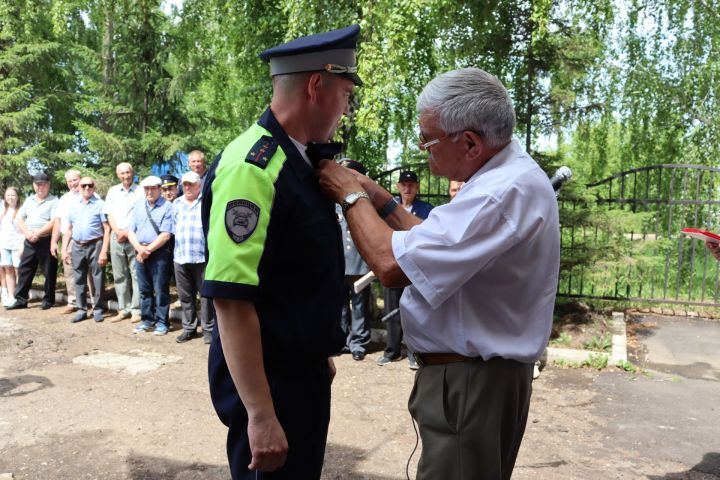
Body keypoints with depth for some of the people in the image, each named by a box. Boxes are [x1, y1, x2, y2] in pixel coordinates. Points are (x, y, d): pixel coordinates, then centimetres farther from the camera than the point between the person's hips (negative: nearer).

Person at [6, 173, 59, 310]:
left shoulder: (54, 201, -5)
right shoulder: (29, 200, 14)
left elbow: (54, 222, -15)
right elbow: (19, 219, 11)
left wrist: (38, 233, -18)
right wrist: (27, 233, -7)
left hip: (46, 241, -6)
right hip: (29, 242, 6)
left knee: (49, 272, 1)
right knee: (24, 270, 7)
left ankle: (48, 300, 10)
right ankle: (21, 300, 13)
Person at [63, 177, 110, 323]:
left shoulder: (100, 204, -3)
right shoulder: (74, 206, 13)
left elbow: (107, 229, -7)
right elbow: (69, 229, 17)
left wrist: (104, 251, -13)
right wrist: (64, 249, 10)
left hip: (95, 246, -5)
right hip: (77, 247, 5)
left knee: (97, 279, 1)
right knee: (79, 280, 10)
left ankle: (98, 309, 11)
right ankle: (81, 309, 19)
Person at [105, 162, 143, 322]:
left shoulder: (140, 191, 0)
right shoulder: (113, 191, 12)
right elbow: (109, 214, 9)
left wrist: (128, 233, -10)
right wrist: (118, 231, -6)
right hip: (116, 237, 4)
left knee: (136, 274, -5)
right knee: (119, 275, 7)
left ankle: (136, 310, -2)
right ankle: (123, 309, 15)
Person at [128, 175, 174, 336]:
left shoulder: (167, 206, -6)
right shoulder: (139, 206, 13)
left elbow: (165, 235, -13)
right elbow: (131, 231, 9)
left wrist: (148, 249, -12)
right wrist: (139, 248, -8)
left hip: (159, 252, -6)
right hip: (140, 252, 6)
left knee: (160, 289, -1)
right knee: (144, 289, 12)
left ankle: (162, 322, 8)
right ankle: (147, 320, 22)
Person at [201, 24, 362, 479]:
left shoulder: (301, 162, 6)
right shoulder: (252, 167, -23)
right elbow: (231, 297, -26)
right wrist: (261, 414, -24)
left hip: (306, 369, 9)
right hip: (268, 378, -9)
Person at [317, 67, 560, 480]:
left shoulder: (507, 191, -28)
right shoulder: (505, 175, 7)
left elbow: (393, 265, -31)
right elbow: (436, 245, 13)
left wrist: (351, 195, -15)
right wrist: (379, 198, 4)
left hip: (471, 382, -10)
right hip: (476, 371, 10)